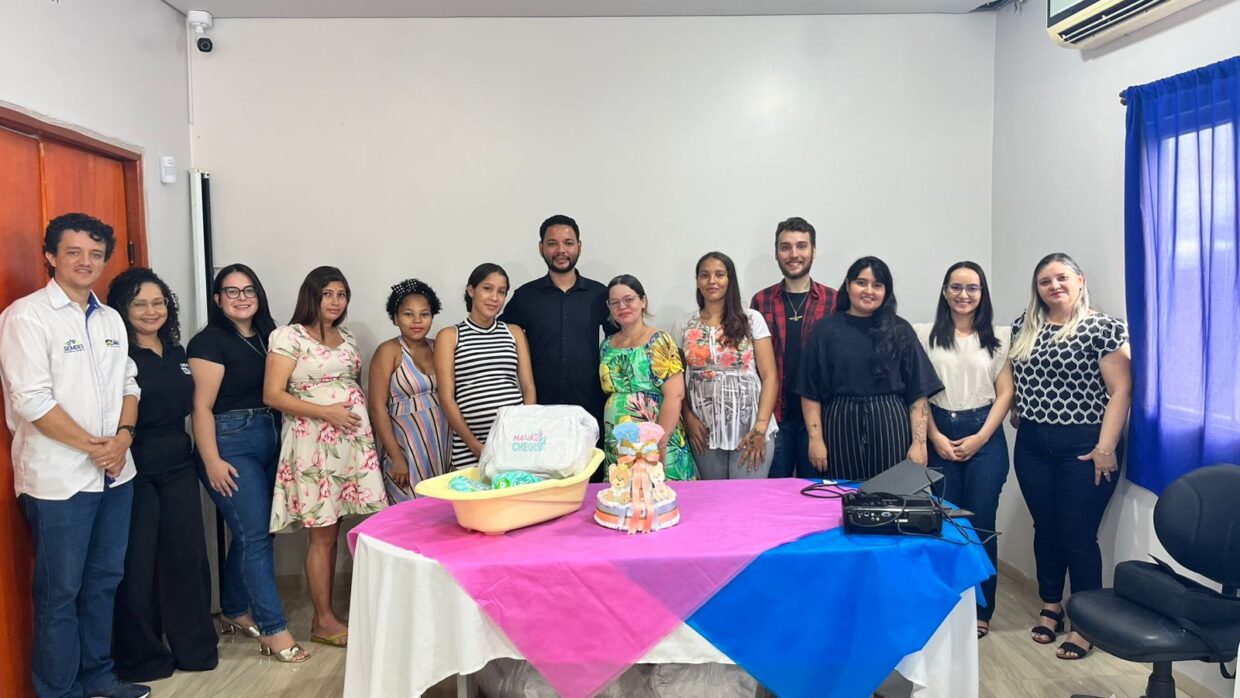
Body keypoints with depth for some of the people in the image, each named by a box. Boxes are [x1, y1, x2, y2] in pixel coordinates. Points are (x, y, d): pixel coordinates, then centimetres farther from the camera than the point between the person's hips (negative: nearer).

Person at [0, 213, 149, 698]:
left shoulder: (111, 319, 11)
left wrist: (123, 437, -4)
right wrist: (92, 446, -13)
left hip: (115, 474, 6)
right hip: (58, 479, -6)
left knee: (104, 581, 16)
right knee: (59, 591, 6)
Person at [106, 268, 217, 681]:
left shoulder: (177, 352, 11)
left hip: (178, 464, 6)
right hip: (135, 468, -6)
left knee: (187, 553, 9)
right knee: (137, 561, 5)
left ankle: (194, 646, 23)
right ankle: (142, 657, 20)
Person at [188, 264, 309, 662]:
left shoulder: (265, 337, 11)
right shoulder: (210, 341, -8)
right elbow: (202, 407, -12)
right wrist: (212, 461, -17)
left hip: (268, 442, 7)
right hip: (231, 445, -7)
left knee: (248, 533, 14)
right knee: (256, 536, -7)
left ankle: (234, 613, 30)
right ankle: (275, 631, -1)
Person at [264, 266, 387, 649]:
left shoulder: (347, 339, 16)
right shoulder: (290, 336, -3)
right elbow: (273, 395, -9)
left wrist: (363, 421, 9)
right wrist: (327, 412, -16)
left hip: (352, 441, 6)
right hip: (313, 442, -6)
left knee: (331, 530, 8)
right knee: (323, 533, -1)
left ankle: (324, 615, 17)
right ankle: (324, 620, 11)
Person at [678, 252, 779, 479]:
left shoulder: (751, 319, -1)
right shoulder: (684, 327, 5)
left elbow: (770, 377, -3)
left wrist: (760, 428, -12)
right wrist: (688, 418, -6)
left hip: (749, 431, -2)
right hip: (705, 433, 2)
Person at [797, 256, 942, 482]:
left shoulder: (900, 331, 7)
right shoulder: (826, 331, 4)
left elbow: (918, 392, 4)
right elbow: (810, 392, 1)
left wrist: (919, 442, -4)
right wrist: (815, 439, -7)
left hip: (890, 430, 1)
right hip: (841, 429, -1)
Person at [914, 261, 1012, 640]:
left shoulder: (999, 337, 5)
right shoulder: (925, 335, 3)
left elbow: (1005, 393, 2)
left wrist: (980, 437, -7)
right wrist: (936, 437, -7)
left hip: (984, 436, 0)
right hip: (939, 436, 0)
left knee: (981, 524, 2)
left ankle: (980, 609, 16)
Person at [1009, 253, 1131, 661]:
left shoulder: (1103, 328, -8)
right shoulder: (1024, 327, 8)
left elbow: (1121, 391, -12)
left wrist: (1106, 448, -16)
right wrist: (1019, 418, 12)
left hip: (1082, 448, -5)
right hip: (1032, 446, 5)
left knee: (1078, 535, 2)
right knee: (1045, 529, 14)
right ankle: (1050, 607, 30)